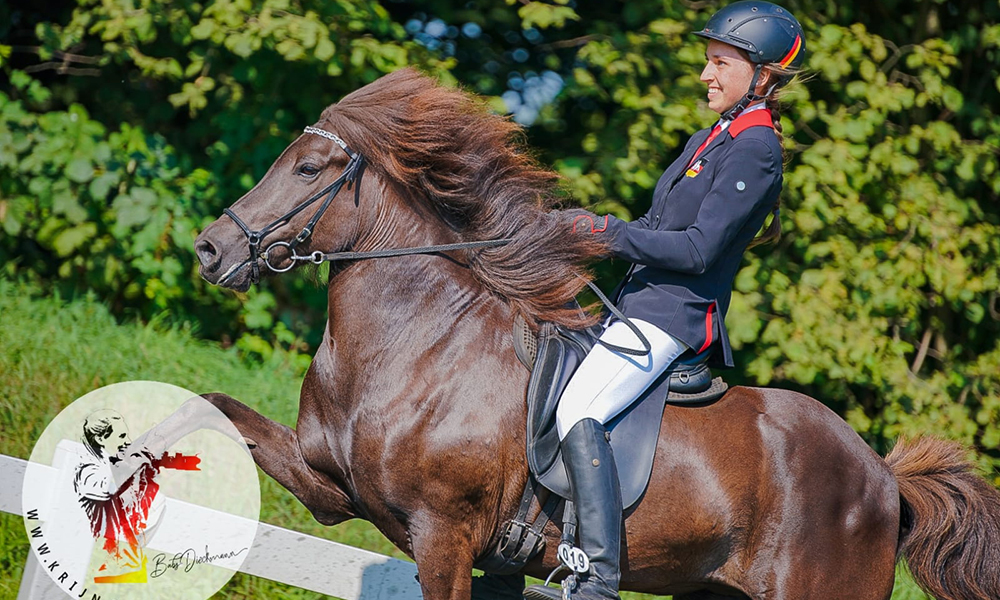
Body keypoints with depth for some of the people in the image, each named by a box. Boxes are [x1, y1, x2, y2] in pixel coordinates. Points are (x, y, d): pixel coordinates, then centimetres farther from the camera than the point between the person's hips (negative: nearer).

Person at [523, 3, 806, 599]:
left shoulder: (754, 152, -12)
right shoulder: (709, 140, 18)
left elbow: (698, 249, -19)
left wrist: (609, 231, -17)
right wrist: (586, 232, 7)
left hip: (674, 315, -11)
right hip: (640, 305, 11)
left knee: (578, 412, -29)